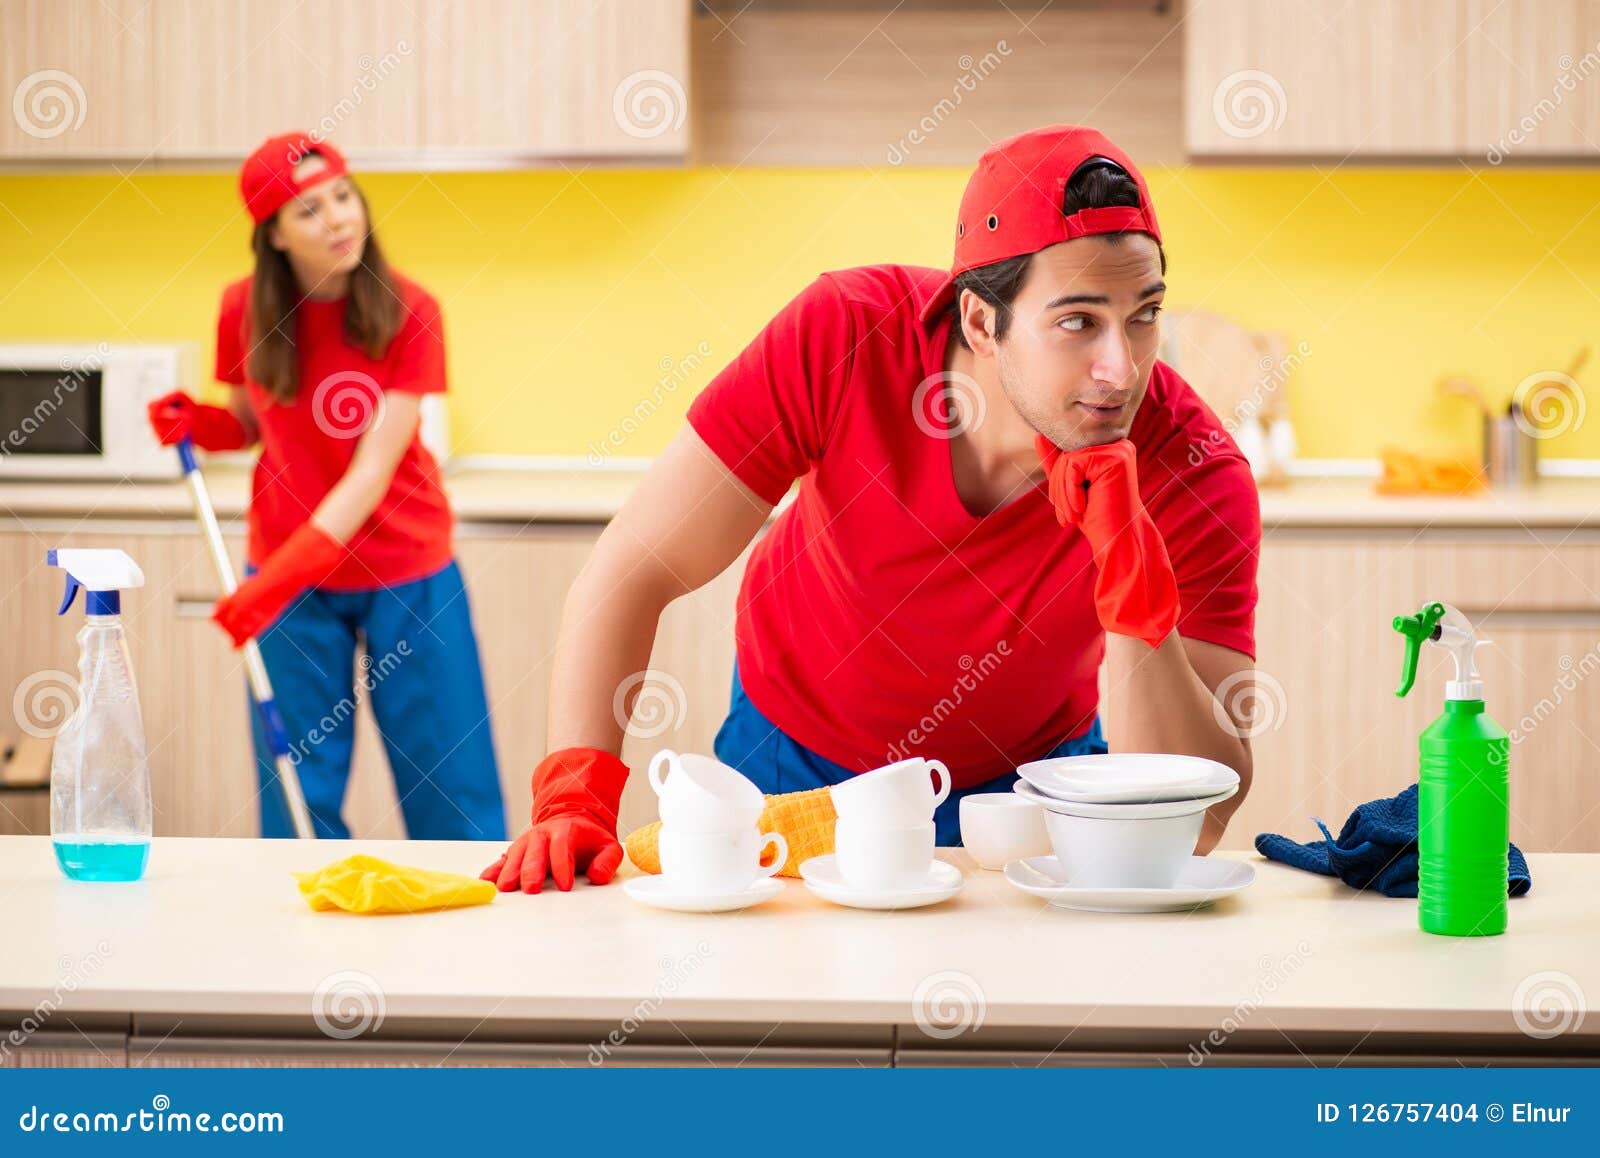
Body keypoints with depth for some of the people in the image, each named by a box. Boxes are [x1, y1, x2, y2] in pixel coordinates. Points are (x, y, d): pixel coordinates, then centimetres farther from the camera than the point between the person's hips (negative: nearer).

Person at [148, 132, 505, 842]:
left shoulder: (408, 312, -14)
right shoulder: (245, 309, -6)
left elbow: (373, 468, -21)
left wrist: (284, 571, -31)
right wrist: (195, 424, -12)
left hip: (405, 571, -2)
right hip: (286, 572, 2)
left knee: (451, 784, 2)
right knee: (298, 789, 4)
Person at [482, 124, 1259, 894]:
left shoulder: (1198, 476, -28)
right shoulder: (844, 337, -28)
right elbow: (634, 570, -22)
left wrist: (1134, 595, -43)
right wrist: (573, 798, -32)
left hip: (1027, 773, 0)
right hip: (794, 753, 1)